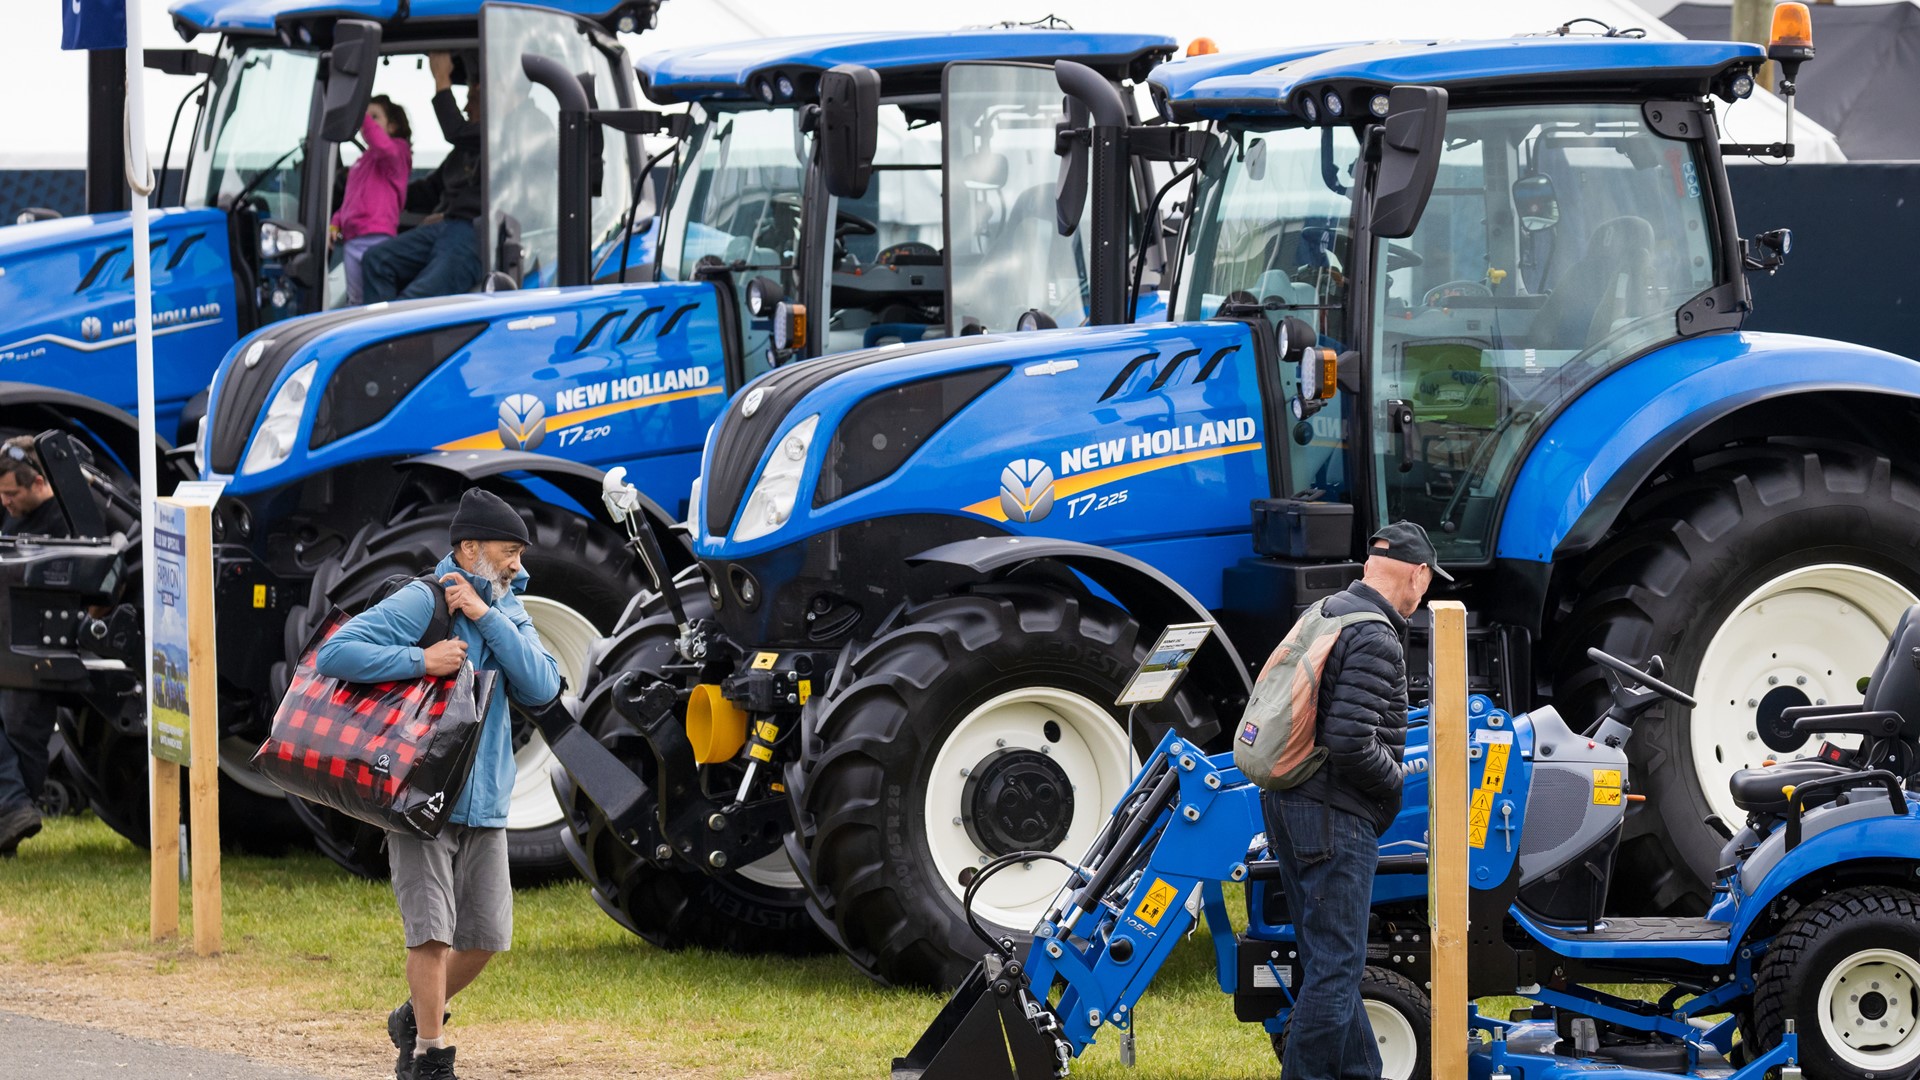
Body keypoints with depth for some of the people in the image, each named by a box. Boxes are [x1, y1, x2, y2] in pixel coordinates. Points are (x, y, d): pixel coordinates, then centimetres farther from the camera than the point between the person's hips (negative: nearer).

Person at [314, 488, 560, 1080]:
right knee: (432, 930, -9)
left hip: (484, 802, 6)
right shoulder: (418, 604, -9)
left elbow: (541, 687, -6)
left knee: (486, 935, 9)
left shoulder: (509, 613, 10)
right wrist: (420, 660, -22)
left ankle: (417, 1018, 31)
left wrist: (485, 617, -12)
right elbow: (334, 654, -17)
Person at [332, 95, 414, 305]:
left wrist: (363, 117, -22)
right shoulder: (362, 161, 28)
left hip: (375, 238, -9)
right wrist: (336, 223, 15)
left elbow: (384, 147, -23)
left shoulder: (397, 149, 3)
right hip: (351, 239, 9)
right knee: (356, 301, 9)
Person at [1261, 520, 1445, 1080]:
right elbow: (1351, 744, -25)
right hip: (1335, 818, -10)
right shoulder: (1376, 641, -17)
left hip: (1288, 804, 10)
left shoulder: (1324, 614, 13)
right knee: (1335, 964, -5)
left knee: (1332, 961, 15)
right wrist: (1396, 782, -7)